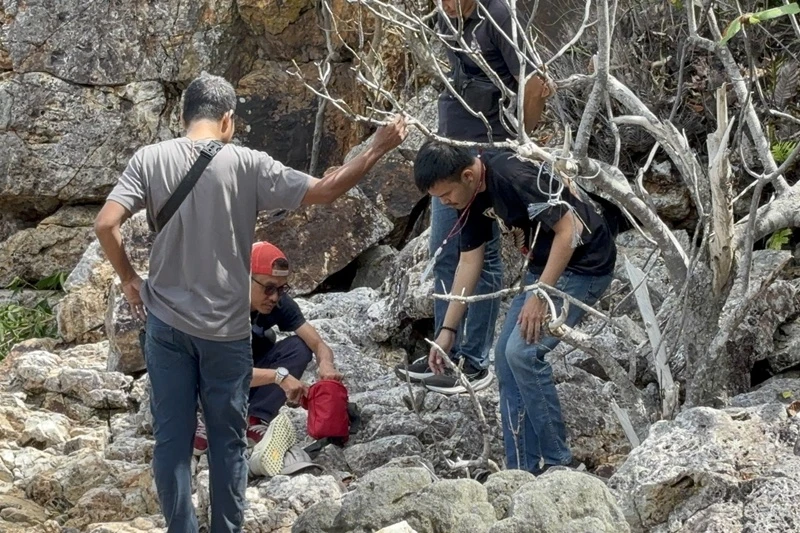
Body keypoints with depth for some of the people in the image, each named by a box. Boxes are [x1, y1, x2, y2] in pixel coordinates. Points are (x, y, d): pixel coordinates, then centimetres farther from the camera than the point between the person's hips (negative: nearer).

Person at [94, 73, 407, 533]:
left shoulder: (151, 159, -5)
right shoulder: (246, 164, -10)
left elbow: (106, 224, -12)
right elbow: (325, 191, -9)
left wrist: (129, 278, 4)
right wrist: (378, 148, 1)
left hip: (166, 325, 2)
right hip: (226, 330, -1)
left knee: (173, 438, 8)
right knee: (228, 440, 11)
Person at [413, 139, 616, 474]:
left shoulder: (513, 177, -27)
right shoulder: (473, 198, 1)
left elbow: (569, 230, -25)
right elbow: (469, 261, 10)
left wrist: (539, 296, -24)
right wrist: (447, 329, 9)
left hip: (584, 262, -10)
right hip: (545, 265, 10)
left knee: (523, 352, -18)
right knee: (506, 355, 5)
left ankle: (556, 465, -8)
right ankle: (523, 471, 9)